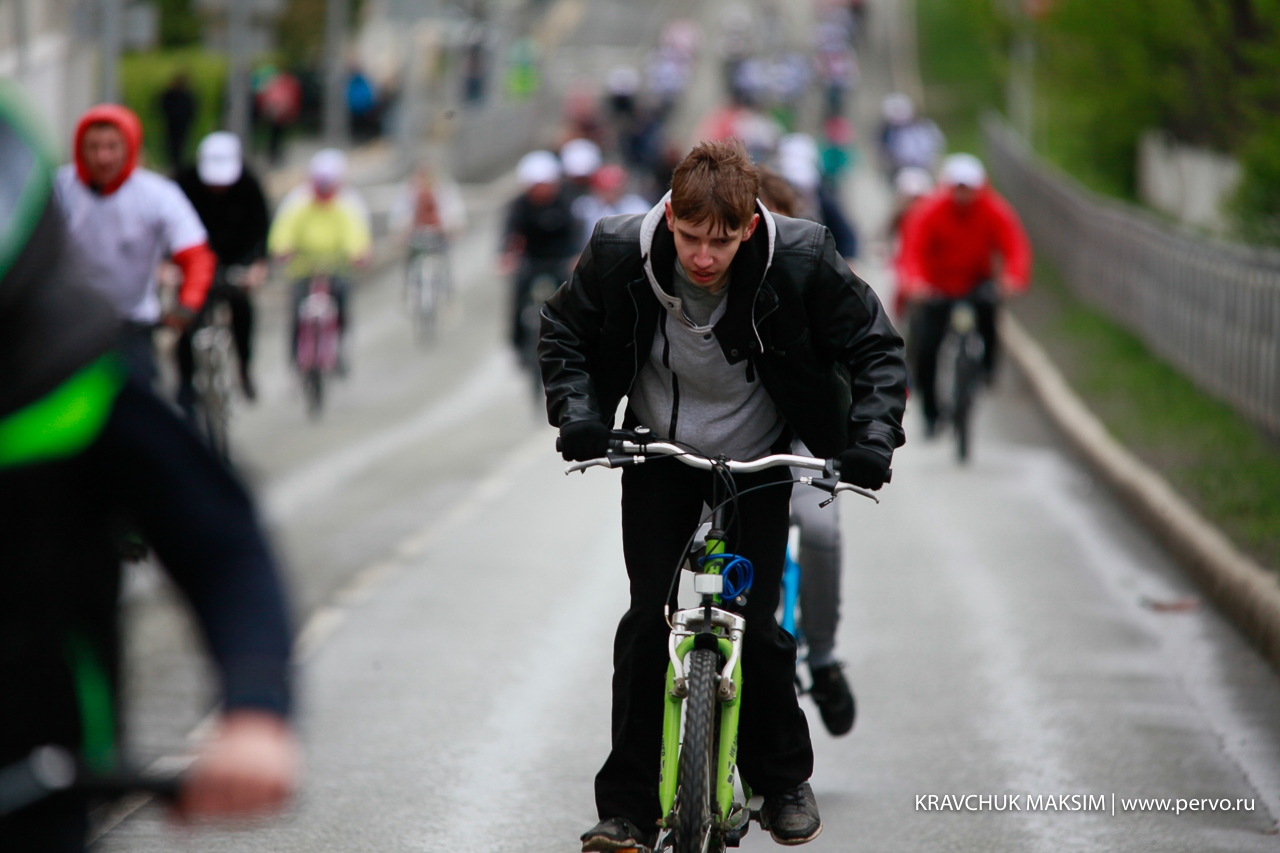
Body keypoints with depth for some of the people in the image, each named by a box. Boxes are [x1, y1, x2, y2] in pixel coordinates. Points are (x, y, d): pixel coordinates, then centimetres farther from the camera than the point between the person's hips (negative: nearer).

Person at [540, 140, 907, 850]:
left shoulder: (799, 261, -25)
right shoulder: (620, 253, -22)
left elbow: (875, 346, -11)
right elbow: (563, 331, -2)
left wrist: (872, 439, -22)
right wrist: (577, 413, -17)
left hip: (758, 464, -1)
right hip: (659, 457, 1)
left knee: (755, 626, -4)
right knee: (647, 624, -5)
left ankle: (783, 780, 20)